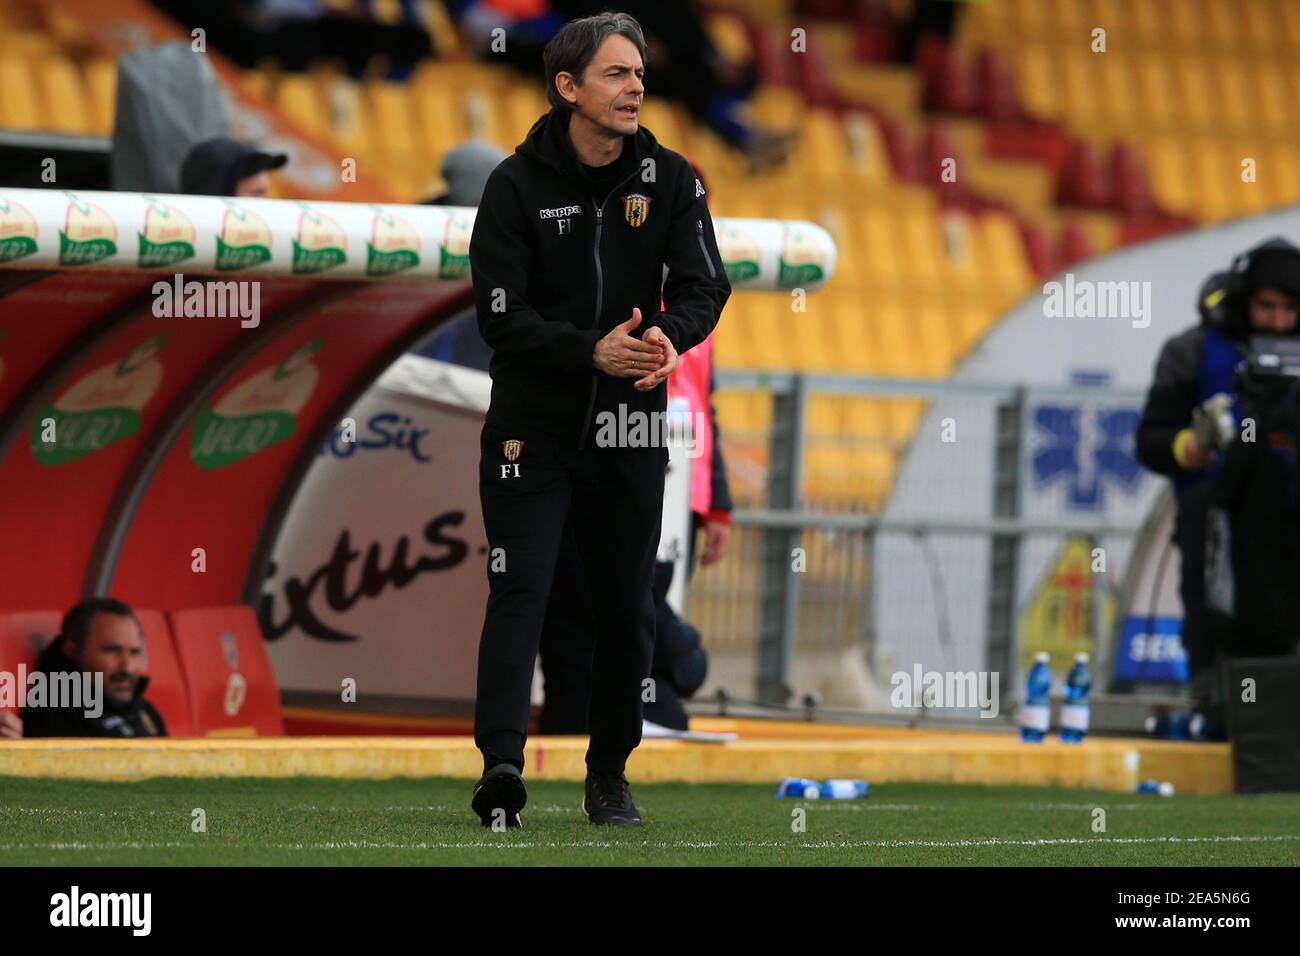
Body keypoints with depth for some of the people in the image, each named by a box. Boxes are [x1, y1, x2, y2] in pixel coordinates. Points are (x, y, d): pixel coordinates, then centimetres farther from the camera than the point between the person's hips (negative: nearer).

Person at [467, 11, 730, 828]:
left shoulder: (671, 179, 2)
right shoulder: (518, 185, -7)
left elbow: (705, 284, -6)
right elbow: (501, 314, -13)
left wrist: (669, 337, -29)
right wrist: (592, 351, -28)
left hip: (630, 428, 3)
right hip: (533, 423, -3)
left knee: (628, 607, 8)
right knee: (520, 591, -15)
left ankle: (610, 774, 22)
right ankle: (501, 765, -26)